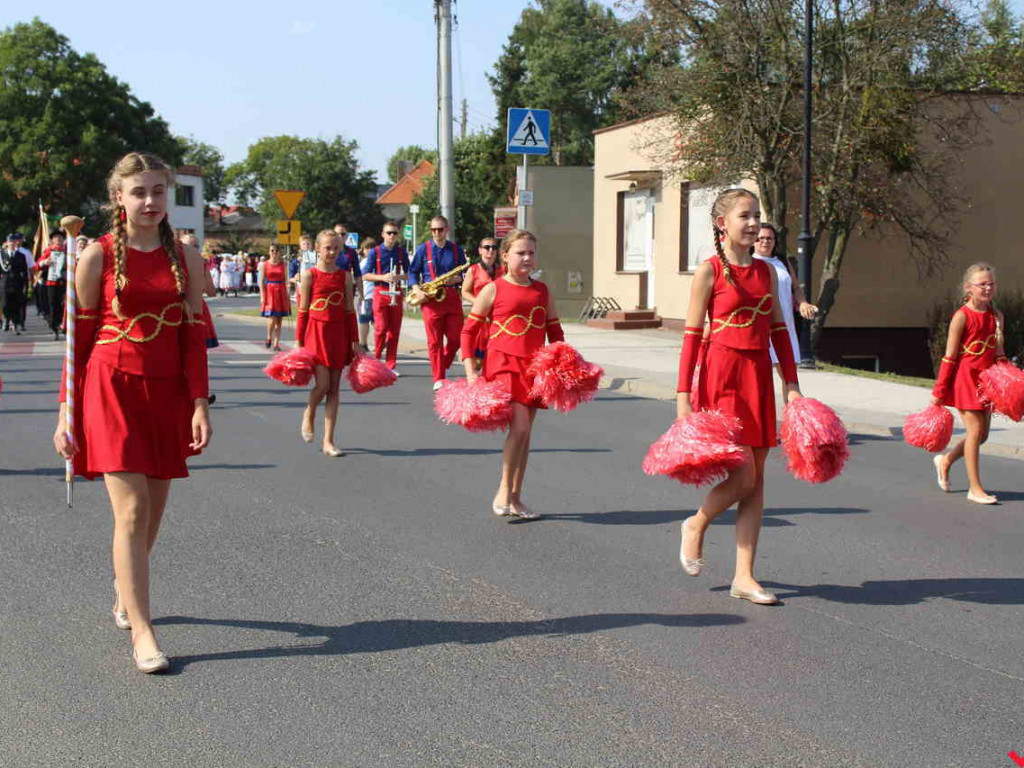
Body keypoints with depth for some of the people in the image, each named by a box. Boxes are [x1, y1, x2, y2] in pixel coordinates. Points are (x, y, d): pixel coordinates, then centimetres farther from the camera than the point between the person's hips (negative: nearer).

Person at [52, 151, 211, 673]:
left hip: (167, 393, 4)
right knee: (131, 509, -11)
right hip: (112, 388, -4)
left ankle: (125, 588, 39)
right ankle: (141, 632, -8)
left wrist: (199, 403, -2)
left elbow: (193, 336, 7)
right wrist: (67, 412, -2)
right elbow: (79, 338, 0)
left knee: (152, 509, 12)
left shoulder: (185, 259, 7)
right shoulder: (97, 256, -2)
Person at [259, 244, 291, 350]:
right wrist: (262, 296, -8)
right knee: (272, 318, -13)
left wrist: (286, 295, 5)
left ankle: (276, 344, 7)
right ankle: (269, 337, 13)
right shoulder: (264, 264, 2)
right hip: (270, 292, -3)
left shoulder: (283, 264, 8)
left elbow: (285, 280, 10)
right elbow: (261, 281, 0)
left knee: (279, 321, 2)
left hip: (281, 292, 3)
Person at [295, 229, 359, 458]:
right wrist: (298, 342, -2)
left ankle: (328, 441, 7)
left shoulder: (345, 276, 7)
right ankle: (309, 414, 22)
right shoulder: (310, 276, -1)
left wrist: (355, 341, 7)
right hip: (316, 331, -3)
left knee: (334, 388, 3)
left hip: (339, 334, 3)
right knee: (322, 384, -13)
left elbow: (350, 311, 9)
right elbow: (302, 311, 1)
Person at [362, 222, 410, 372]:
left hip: (396, 294, 3)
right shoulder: (375, 252, 1)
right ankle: (376, 358, 10)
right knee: (381, 328, -10)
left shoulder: (401, 252, 8)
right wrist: (383, 277, -15)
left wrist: (399, 277, -8)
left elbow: (408, 273, 13)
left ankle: (391, 365, 8)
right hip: (380, 292, -3)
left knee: (394, 330, 2)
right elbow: (366, 275, 0)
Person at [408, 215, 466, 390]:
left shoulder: (456, 250, 11)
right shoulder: (423, 249, 6)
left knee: (456, 337, 0)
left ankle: (442, 366, 23)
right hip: (430, 298, -2)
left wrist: (457, 279, -8)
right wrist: (416, 289, -8)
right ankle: (438, 378, 1)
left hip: (452, 298, 2)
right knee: (435, 341, -2)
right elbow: (413, 271, 8)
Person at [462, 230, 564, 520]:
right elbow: (469, 330, 0)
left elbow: (555, 332, 17)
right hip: (503, 364, -5)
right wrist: (470, 371, -6)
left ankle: (516, 498, 19)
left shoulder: (542, 291, 11)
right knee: (520, 426, -18)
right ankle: (503, 492, -4)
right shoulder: (493, 290, -2)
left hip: (533, 367, 5)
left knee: (524, 432, 9)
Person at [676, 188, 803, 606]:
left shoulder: (766, 271, 11)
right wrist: (683, 396, -11)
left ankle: (744, 576, 10)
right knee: (743, 474, -11)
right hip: (722, 377, -6)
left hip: (759, 377, 6)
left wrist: (792, 384, 10)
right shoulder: (710, 271, -6)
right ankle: (696, 525, 19)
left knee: (755, 480, 5)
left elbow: (778, 330, 15)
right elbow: (692, 335, -7)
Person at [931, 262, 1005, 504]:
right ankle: (975, 489, 2)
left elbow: (998, 354, 13)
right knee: (975, 430, -7)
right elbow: (950, 357, -9)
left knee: (982, 434, 11)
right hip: (965, 378, -7)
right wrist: (939, 390, -8)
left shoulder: (996, 316, 7)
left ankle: (946, 460, 36)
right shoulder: (962, 317, -11)